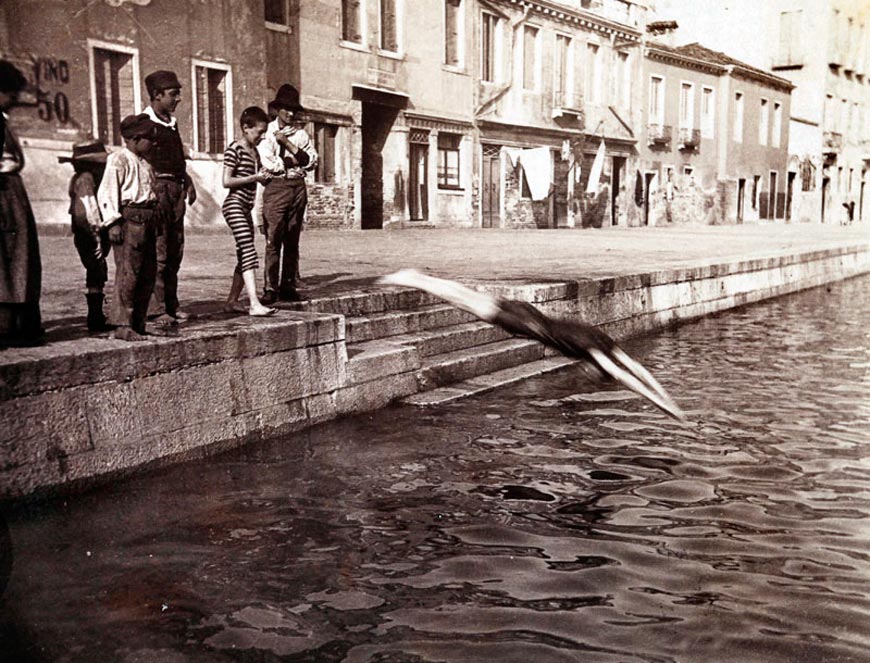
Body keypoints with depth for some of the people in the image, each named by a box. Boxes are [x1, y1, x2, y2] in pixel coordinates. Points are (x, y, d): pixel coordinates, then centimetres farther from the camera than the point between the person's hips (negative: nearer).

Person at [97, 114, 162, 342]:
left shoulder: (144, 163, 20)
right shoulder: (118, 160, -6)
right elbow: (106, 192, -12)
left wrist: (155, 218, 19)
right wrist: (114, 223, -17)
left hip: (147, 219, 9)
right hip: (130, 217, -9)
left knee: (148, 274, 10)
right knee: (128, 273, -10)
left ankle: (138, 322, 18)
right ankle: (122, 325, -7)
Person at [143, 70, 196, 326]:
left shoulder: (172, 123, 18)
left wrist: (187, 181, 13)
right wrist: (149, 188, -18)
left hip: (175, 187, 8)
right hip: (156, 187, -8)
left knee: (175, 250, 10)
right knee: (158, 251, -8)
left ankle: (171, 304, 17)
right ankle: (156, 309, -5)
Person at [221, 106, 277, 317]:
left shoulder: (255, 152, 17)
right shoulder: (235, 149, -9)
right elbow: (227, 181, -15)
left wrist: (263, 178, 5)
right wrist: (254, 178, -14)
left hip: (246, 208, 9)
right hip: (234, 205, -9)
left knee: (244, 257, 10)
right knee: (249, 252, -18)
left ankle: (231, 302, 18)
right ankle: (254, 304, -25)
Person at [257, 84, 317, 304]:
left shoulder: (300, 134, 14)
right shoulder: (267, 132, 3)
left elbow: (312, 161, 2)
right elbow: (268, 163, -8)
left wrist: (288, 144, -6)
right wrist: (296, 161, -1)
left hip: (298, 187, 4)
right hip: (276, 187, -4)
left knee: (292, 240, 5)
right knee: (274, 239, -9)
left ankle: (288, 286, 10)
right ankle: (270, 288, -7)